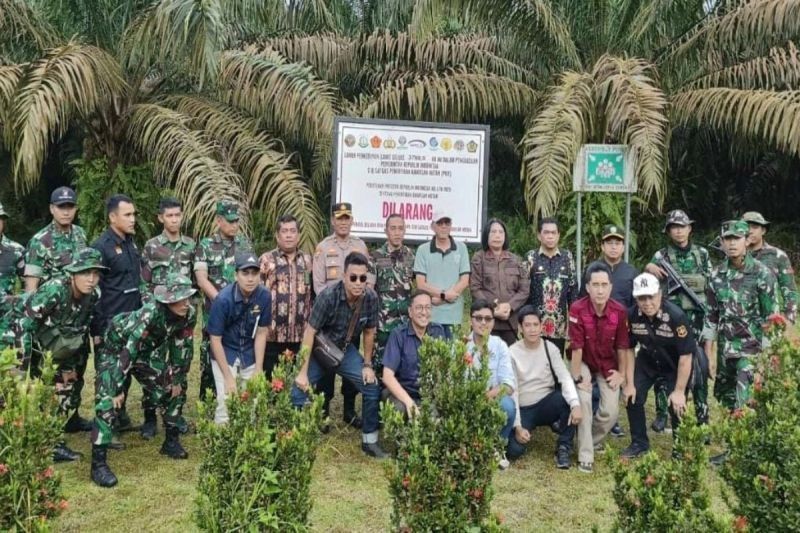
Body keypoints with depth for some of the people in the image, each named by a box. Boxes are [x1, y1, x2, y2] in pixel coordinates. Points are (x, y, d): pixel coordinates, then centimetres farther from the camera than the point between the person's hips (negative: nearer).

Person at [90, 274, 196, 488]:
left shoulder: (189, 314, -19)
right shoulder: (150, 313, -38)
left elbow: (183, 347, -3)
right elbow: (128, 350, -36)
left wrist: (178, 379, 4)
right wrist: (118, 389, -33)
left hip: (147, 352, 7)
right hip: (115, 347, -7)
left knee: (172, 390, 7)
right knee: (108, 402, -20)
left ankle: (171, 441, 26)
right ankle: (98, 464, -15)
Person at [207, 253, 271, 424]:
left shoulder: (264, 295, -15)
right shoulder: (223, 299, -23)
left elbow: (261, 333, -5)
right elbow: (215, 340, -16)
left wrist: (259, 370, -7)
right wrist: (228, 377, -16)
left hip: (250, 354, 3)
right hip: (225, 354, -3)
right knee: (226, 403, -12)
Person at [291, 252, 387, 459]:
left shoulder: (371, 298, -17)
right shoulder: (328, 296, -29)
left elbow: (369, 332, -1)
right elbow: (310, 332, -24)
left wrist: (367, 365, 0)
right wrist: (303, 372, -24)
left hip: (345, 349, 3)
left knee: (373, 388, -6)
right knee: (298, 392, -14)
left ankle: (370, 440, 11)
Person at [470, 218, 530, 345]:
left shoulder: (516, 260, 14)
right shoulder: (478, 258, 5)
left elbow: (525, 289, 7)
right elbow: (475, 289, -3)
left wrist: (509, 306, -10)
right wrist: (492, 309, -15)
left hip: (511, 321, 3)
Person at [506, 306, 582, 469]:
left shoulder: (550, 348, -6)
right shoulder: (512, 353, -11)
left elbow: (565, 378, -19)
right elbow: (511, 391, -14)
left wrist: (576, 404, -38)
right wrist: (517, 426, -22)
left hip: (546, 404, 2)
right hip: (523, 410, -1)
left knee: (568, 398, -31)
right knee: (514, 450, -24)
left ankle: (563, 448, -13)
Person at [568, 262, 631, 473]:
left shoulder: (620, 311, -21)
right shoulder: (577, 309, -29)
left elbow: (622, 345, -7)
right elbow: (576, 346, -24)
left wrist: (622, 373, 0)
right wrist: (577, 377, -19)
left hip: (608, 365, 3)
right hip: (584, 363, -2)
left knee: (611, 411, -4)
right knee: (583, 402, -21)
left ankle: (590, 441, 25)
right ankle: (585, 456, -10)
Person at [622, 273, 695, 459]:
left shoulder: (676, 316, -32)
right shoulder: (632, 315, -22)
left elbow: (685, 356, -24)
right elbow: (628, 350, -8)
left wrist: (679, 391, -21)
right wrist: (629, 383, -7)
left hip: (675, 364, -3)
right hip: (647, 361, 4)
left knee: (676, 405, -11)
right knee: (632, 397, -5)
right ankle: (639, 443, 16)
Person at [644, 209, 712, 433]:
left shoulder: (702, 254, 7)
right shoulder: (661, 255, 2)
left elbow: (712, 285, 13)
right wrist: (648, 269, -30)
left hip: (696, 320, 1)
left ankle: (703, 416, 12)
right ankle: (661, 414, 15)